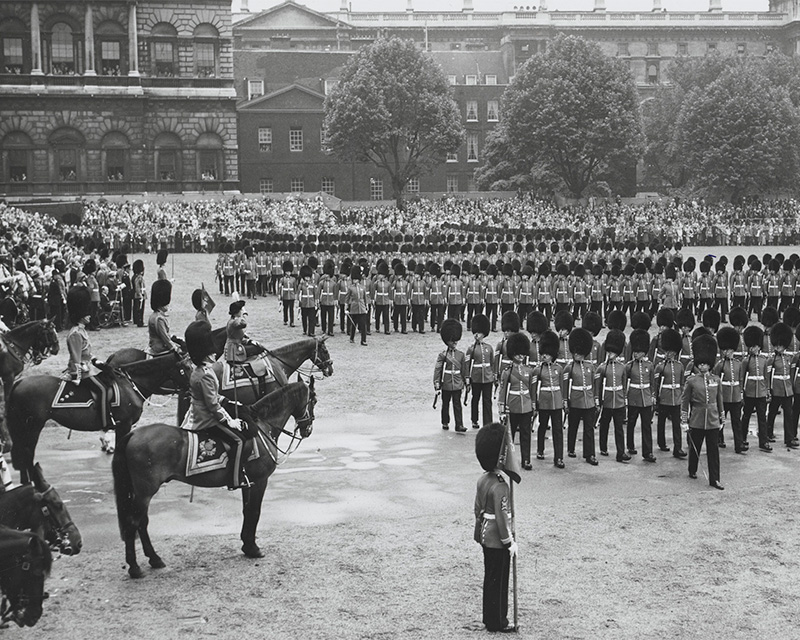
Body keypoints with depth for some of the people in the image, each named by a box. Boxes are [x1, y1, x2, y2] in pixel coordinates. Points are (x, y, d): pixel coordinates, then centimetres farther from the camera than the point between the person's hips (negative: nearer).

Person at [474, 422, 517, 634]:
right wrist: (510, 542, -15)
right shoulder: (500, 486, -25)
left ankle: (490, 617, 29)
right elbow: (502, 517, -23)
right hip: (498, 541, -9)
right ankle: (497, 622, 14)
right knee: (498, 581, 3)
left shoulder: (482, 480, 3)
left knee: (490, 578, 18)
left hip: (485, 536, 9)